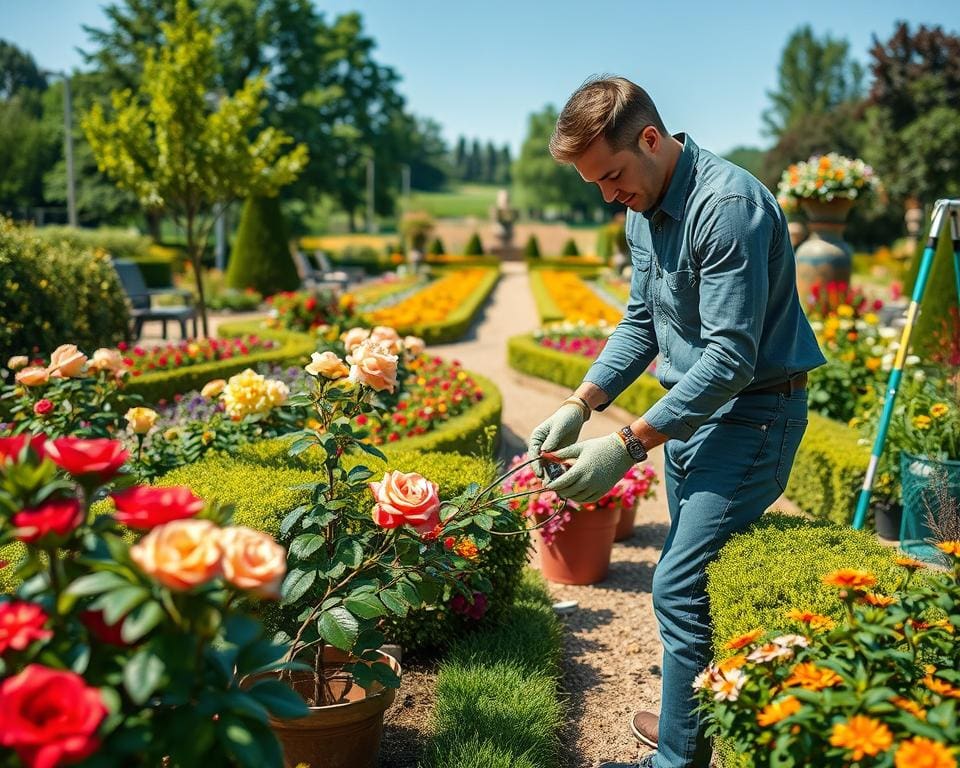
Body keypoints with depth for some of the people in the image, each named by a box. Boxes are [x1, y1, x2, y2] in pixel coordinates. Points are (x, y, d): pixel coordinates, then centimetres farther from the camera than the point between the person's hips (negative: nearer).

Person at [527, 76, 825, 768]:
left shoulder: (729, 205, -24)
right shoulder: (644, 211, 6)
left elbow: (732, 356, -28)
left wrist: (630, 446, -28)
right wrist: (580, 406, -2)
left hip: (752, 416, -9)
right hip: (691, 410, 9)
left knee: (680, 587, -10)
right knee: (692, 574, 17)